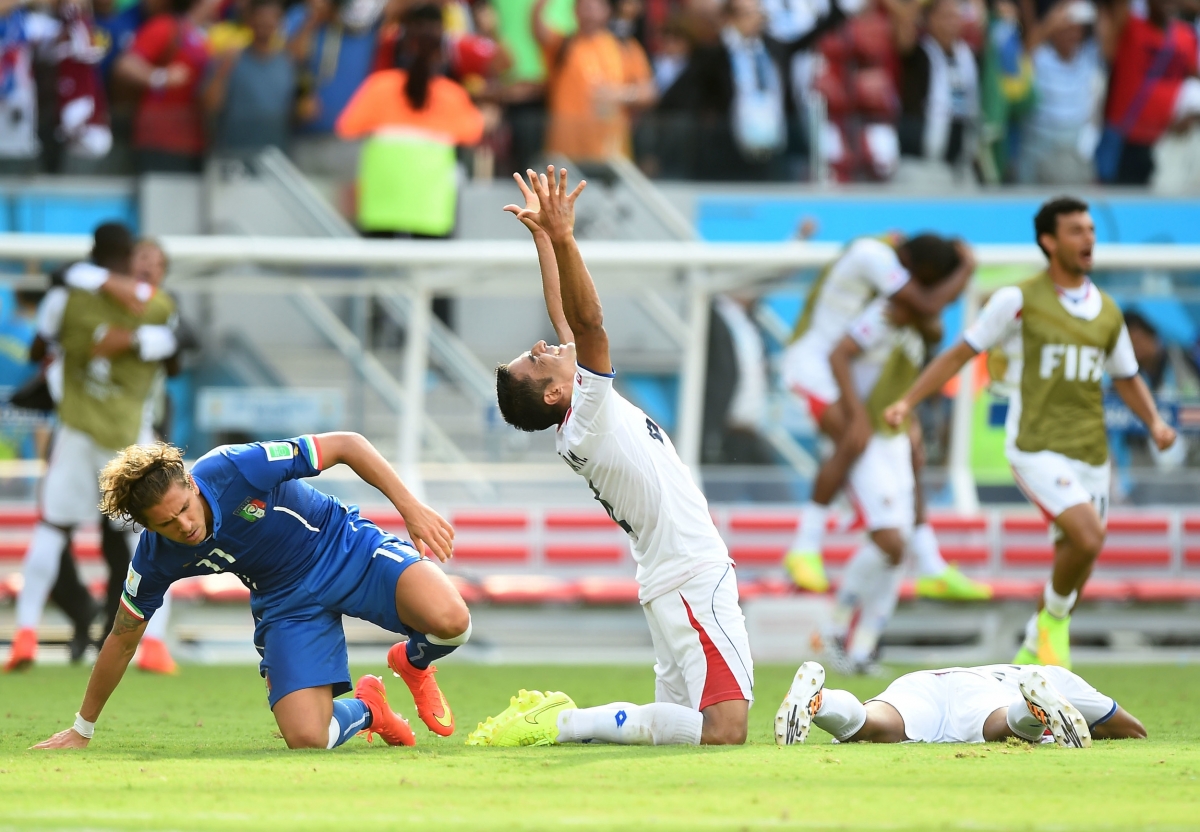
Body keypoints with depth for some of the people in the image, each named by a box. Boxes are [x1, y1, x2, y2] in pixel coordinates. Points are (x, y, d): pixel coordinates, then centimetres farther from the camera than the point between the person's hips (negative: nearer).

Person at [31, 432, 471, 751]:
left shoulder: (236, 469, -29)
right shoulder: (155, 560, -18)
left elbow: (347, 445, -20)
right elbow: (122, 640, 0)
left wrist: (410, 506, -25)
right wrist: (81, 730, 8)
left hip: (347, 549, -2)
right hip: (288, 601, 2)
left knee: (450, 621, -29)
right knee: (306, 739, -21)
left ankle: (413, 661, 11)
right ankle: (364, 707, 18)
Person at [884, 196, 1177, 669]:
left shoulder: (1107, 312, 11)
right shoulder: (1019, 300, -4)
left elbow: (1127, 380, 22)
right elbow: (961, 354, 2)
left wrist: (1155, 424, 3)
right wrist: (908, 401, -6)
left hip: (1090, 455, 6)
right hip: (1037, 448, -6)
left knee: (1071, 572, 7)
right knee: (1088, 538, -25)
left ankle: (1031, 657, 26)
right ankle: (1054, 618, 1)